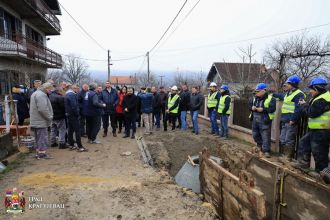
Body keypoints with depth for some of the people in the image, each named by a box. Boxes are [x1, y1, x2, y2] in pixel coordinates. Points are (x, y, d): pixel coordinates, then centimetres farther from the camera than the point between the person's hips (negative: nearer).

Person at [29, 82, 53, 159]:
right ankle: (42, 153, 4)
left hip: (35, 121, 10)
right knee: (43, 137, -2)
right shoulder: (41, 95, -18)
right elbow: (43, 109, -27)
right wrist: (50, 117, -15)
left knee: (38, 138, 17)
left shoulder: (35, 93, 17)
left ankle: (38, 152, 26)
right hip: (41, 121, -10)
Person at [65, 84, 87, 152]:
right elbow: (74, 106, -22)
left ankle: (71, 145, 20)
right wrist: (77, 113, -14)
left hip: (69, 115, 10)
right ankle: (80, 147, -3)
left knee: (70, 130, 13)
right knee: (77, 131, -6)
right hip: (73, 115, -9)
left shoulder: (66, 95, 13)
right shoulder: (72, 94, -17)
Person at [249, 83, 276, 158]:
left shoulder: (270, 98, -9)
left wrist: (263, 109, -26)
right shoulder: (255, 98, 12)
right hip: (255, 119, 7)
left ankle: (266, 151, 7)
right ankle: (260, 145, 40)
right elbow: (250, 105, 15)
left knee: (265, 136, -3)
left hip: (265, 120, -7)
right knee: (255, 134, 16)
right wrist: (252, 108, -8)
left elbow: (272, 109, -17)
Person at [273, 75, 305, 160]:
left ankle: (288, 158, 6)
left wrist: (293, 119, -24)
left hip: (291, 122, -10)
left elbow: (298, 109, -22)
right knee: (282, 140, 15)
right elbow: (281, 96, 42)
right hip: (285, 121, 10)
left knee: (289, 141, -4)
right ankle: (285, 156, 27)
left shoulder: (299, 94, -14)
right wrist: (273, 94, 50)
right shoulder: (288, 94, 17)